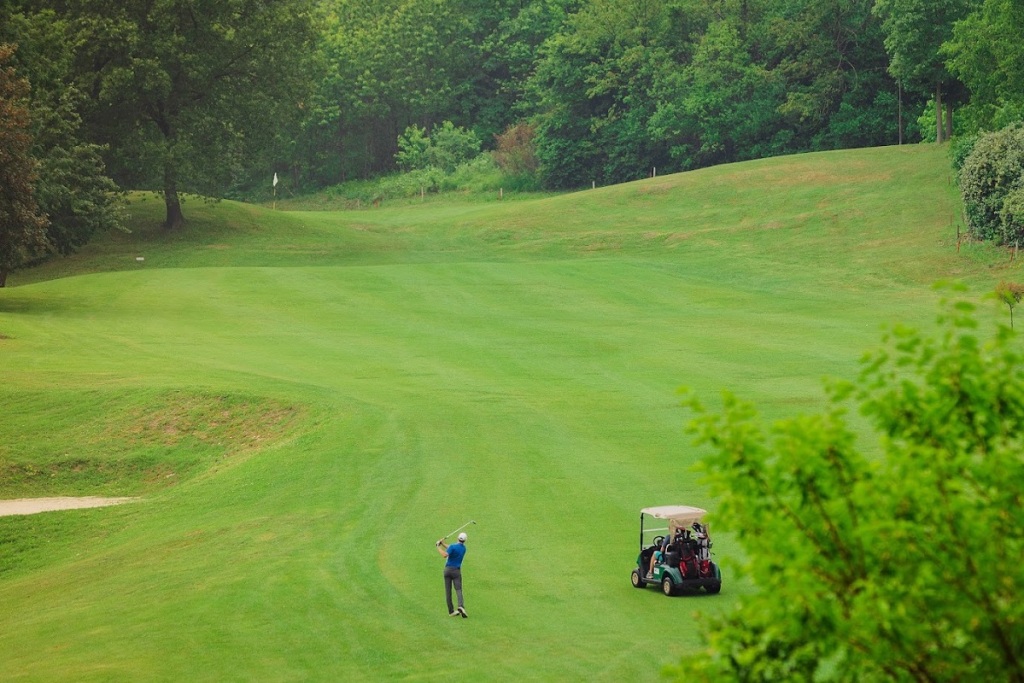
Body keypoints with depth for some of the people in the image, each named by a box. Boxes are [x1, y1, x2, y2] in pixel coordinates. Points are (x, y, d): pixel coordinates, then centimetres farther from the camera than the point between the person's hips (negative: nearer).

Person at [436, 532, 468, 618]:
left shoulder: (453, 546, -9)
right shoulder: (463, 548, 9)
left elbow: (445, 555, -22)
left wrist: (439, 547, -12)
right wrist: (443, 544, 19)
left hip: (448, 569, -2)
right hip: (456, 570, 2)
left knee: (448, 591, 5)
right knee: (458, 590, -4)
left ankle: (451, 611, 5)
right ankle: (461, 606, -30)